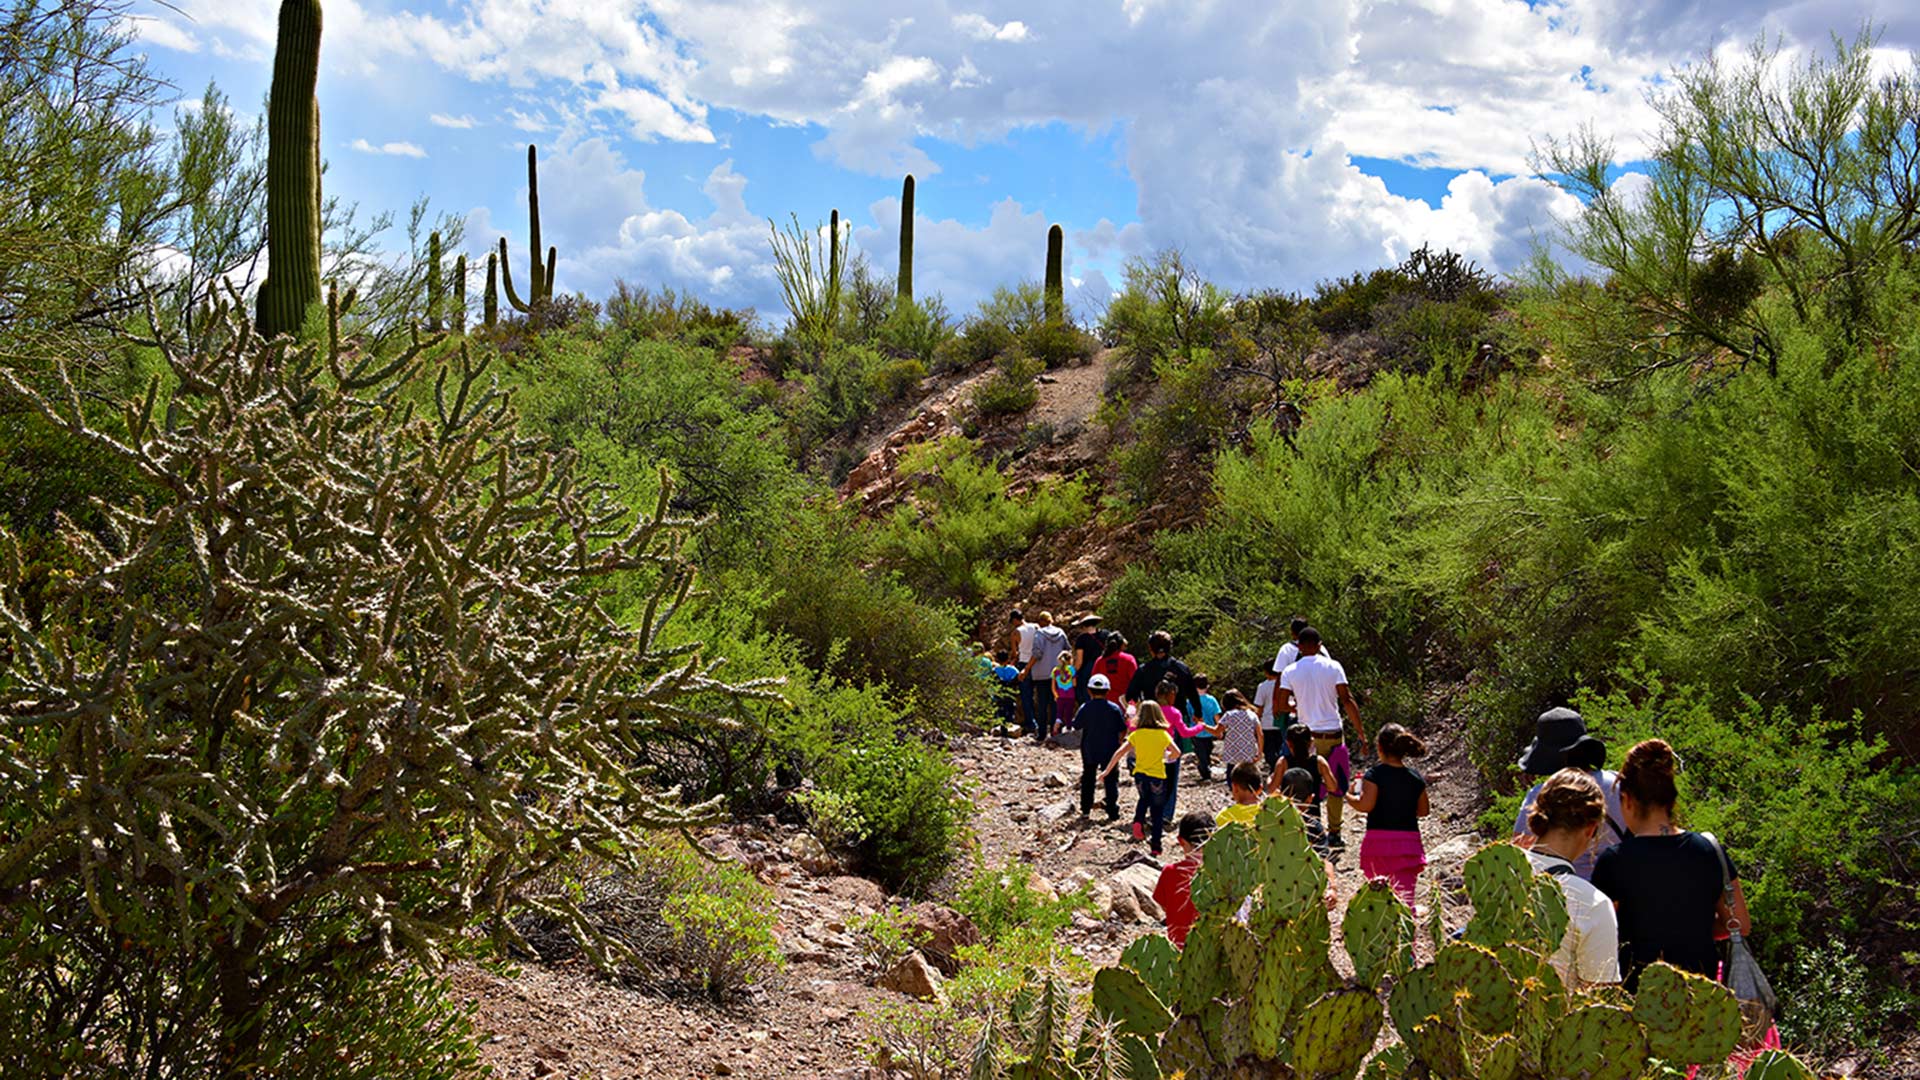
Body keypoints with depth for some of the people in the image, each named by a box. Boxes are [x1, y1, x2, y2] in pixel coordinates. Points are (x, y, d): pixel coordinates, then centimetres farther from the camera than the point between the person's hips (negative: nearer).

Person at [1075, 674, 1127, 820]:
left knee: (1088, 779, 17)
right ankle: (1113, 812, 1)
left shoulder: (1085, 708, -11)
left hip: (1089, 751, 1)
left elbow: (1076, 725, -5)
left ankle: (1085, 809, 21)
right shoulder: (1114, 708, -9)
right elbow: (1123, 730, -6)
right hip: (1109, 751, -1)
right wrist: (1117, 742, 11)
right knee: (1111, 780, 6)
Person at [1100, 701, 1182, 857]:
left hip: (1140, 775, 1)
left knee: (1144, 800, 31)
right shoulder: (1163, 734, -4)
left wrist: (1107, 771, -3)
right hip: (1158, 776, -1)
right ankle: (1155, 846, 8)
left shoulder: (1136, 734, -4)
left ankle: (1139, 821, 5)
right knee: (1157, 813, 9)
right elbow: (1176, 753, -1)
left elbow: (1120, 752, -9)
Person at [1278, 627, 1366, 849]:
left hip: (1307, 736, 1)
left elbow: (1282, 705, -3)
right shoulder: (1333, 667, -4)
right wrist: (1360, 731, -3)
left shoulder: (1290, 671, -2)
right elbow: (1347, 700, -7)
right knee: (1335, 785, 9)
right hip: (1332, 733, -1)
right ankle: (1334, 833, 11)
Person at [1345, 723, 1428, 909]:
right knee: (1405, 897, 0)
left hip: (1379, 840, -2)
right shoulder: (1416, 777, 4)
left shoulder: (1374, 775, -9)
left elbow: (1365, 805, -18)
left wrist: (1348, 797, 0)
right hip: (1409, 840, 2)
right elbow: (1423, 810, 11)